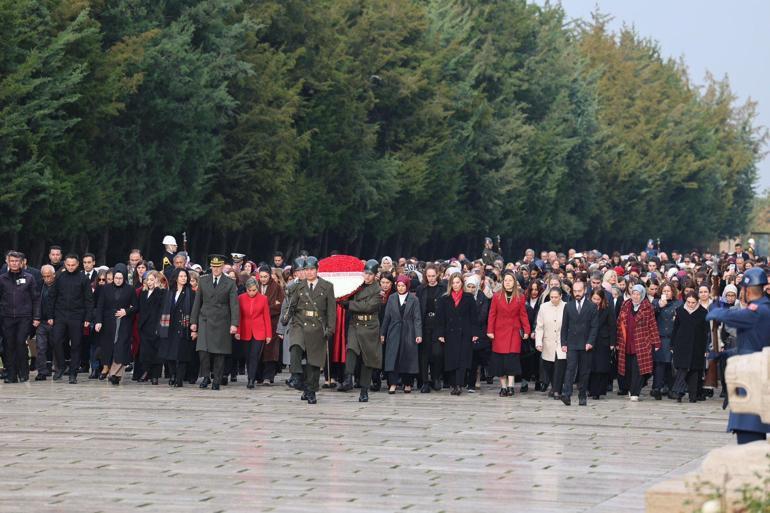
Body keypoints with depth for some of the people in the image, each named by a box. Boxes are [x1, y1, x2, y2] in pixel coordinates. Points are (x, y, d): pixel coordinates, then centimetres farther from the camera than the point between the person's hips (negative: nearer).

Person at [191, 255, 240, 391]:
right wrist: (193, 322, 7)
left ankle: (217, 381, 8)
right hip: (205, 320, 1)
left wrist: (234, 324, -13)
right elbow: (197, 302, 12)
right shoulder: (203, 281, 9)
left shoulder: (230, 283, 2)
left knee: (219, 353, 0)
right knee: (203, 350, -11)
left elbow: (234, 304, -3)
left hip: (221, 322, -1)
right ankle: (206, 377, 2)